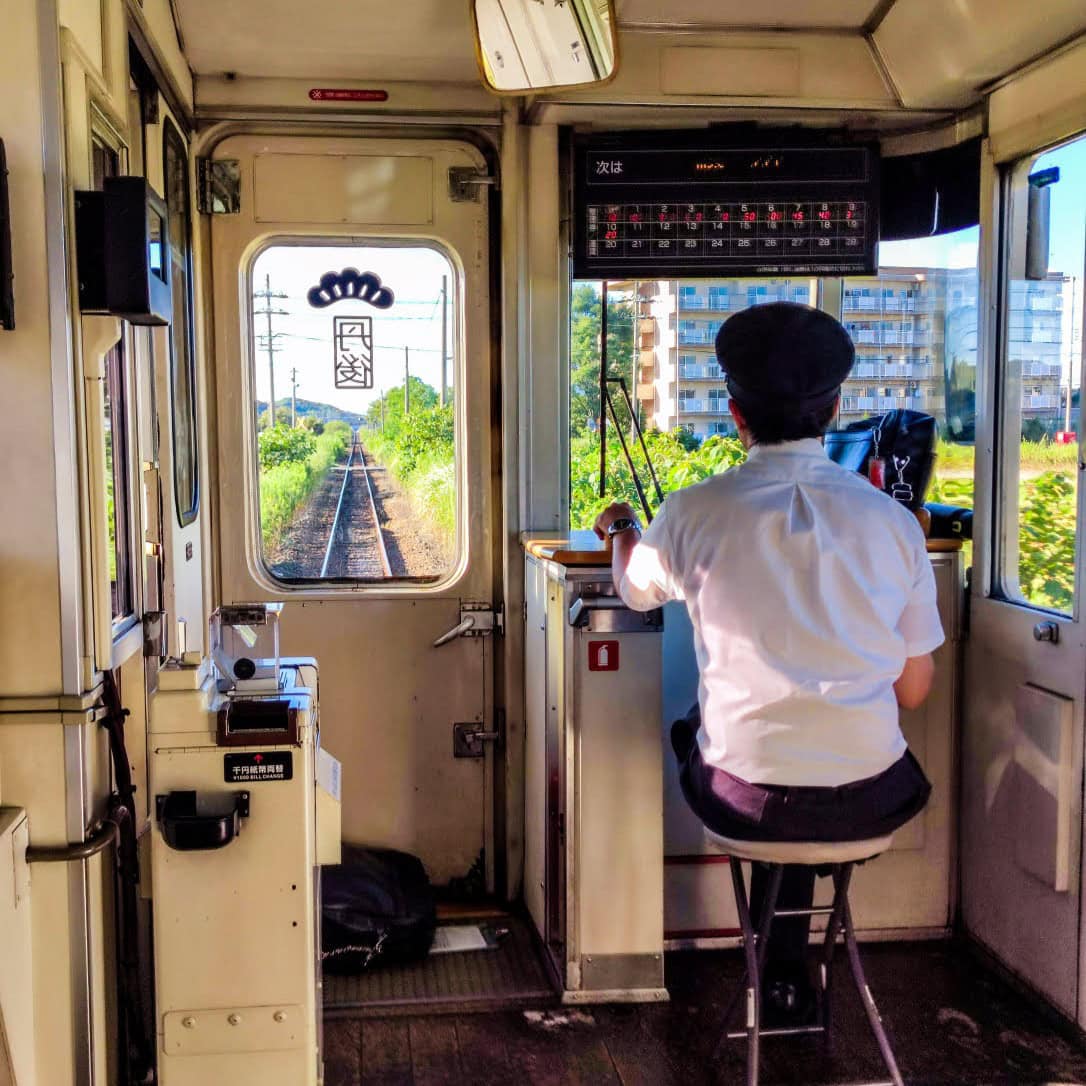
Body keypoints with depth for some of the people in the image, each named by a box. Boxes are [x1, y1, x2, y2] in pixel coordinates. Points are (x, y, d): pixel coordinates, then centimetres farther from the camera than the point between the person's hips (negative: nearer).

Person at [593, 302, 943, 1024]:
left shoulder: (695, 513, -9)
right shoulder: (893, 520, -4)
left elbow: (637, 588, 15)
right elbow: (915, 692, 4)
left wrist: (621, 528, 38)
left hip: (743, 802, -1)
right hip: (872, 802, 2)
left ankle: (785, 978, 41)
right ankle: (786, 974, 39)